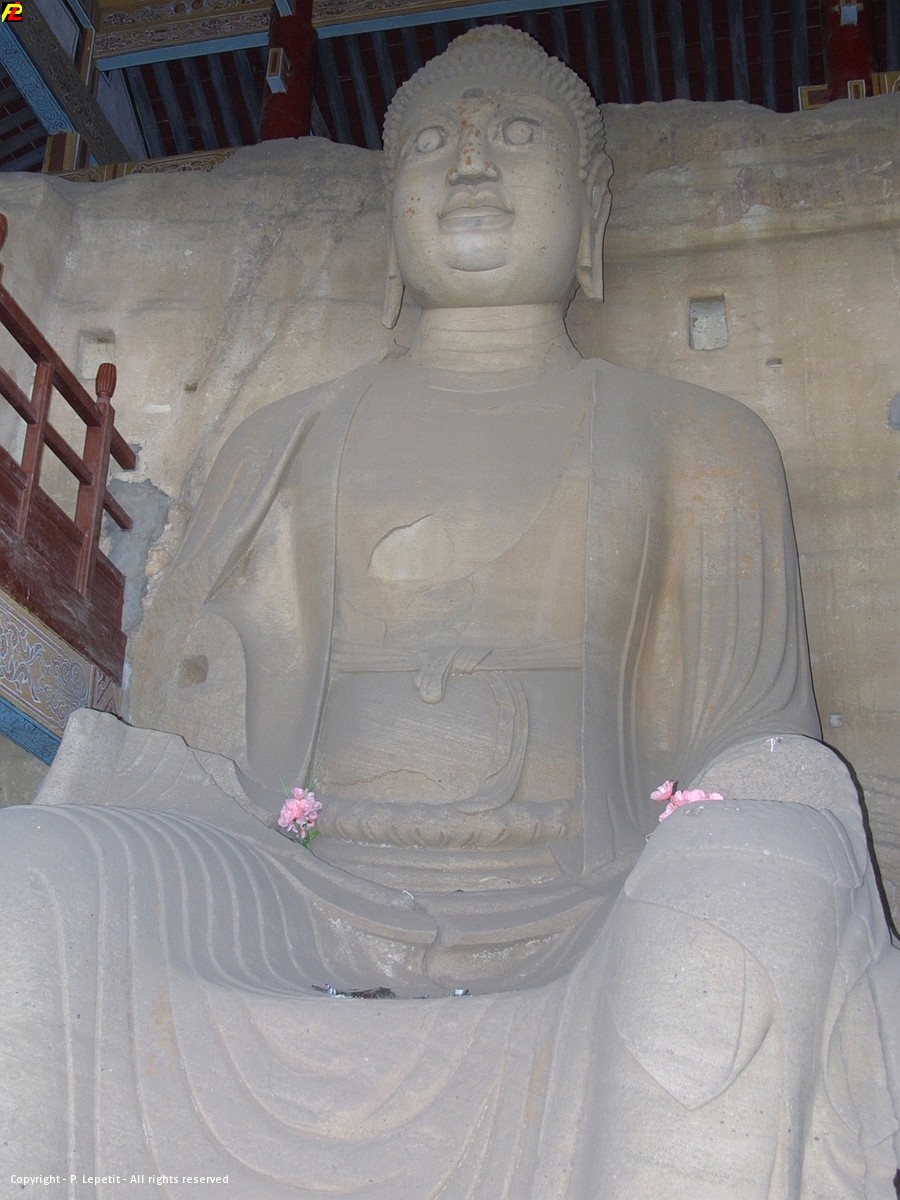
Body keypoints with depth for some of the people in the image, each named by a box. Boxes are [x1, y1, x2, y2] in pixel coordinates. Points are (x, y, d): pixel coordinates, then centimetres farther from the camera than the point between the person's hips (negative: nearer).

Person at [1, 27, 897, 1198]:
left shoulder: (698, 442, 19)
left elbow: (744, 748, 11)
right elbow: (246, 756, 17)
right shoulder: (280, 449, 22)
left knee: (749, 880, -34)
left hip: (585, 927, 0)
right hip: (316, 913, 1)